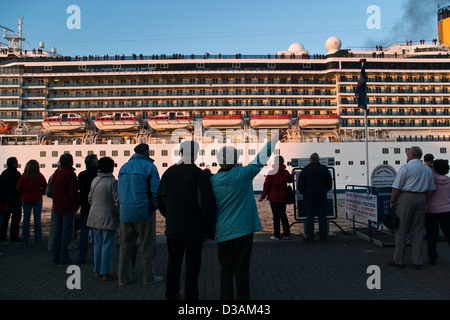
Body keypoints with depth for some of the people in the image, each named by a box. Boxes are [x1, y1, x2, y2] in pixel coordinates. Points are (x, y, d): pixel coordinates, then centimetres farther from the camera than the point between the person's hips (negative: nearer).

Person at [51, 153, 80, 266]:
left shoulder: (56, 172, 10)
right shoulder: (70, 174, -15)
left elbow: (52, 190, 17)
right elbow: (74, 192, -18)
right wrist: (76, 205, -7)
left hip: (57, 207, 8)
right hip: (67, 208, -8)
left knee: (57, 232, 15)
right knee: (66, 233, -1)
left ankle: (55, 257, 23)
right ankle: (64, 259, 2)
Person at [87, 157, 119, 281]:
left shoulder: (95, 180, 7)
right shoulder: (113, 182, -15)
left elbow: (89, 198, 14)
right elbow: (117, 201, -16)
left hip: (95, 217, 7)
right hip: (108, 218, -7)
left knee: (97, 244, 15)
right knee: (108, 245, 0)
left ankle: (97, 270, 24)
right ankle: (106, 272, 6)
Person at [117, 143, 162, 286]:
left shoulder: (124, 167, 10)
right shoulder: (149, 166, -7)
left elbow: (119, 190, 11)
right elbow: (156, 191, -11)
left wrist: (123, 206, 15)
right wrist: (153, 207, 3)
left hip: (125, 213, 5)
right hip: (144, 212, -5)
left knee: (125, 246, 15)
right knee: (147, 246, 7)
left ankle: (123, 277, 20)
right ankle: (148, 277, 15)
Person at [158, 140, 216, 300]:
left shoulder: (169, 172, 2)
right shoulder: (200, 174, -14)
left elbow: (161, 199, 7)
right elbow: (207, 203, -16)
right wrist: (210, 227, -5)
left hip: (173, 227, 5)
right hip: (195, 229, -5)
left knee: (173, 263, 19)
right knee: (192, 265, 7)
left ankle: (171, 294, 31)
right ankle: (191, 296, 15)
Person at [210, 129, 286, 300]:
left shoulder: (212, 181, -1)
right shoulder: (242, 174, -10)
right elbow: (261, 159, 0)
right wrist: (274, 140, 11)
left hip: (223, 232, 3)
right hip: (243, 229, -3)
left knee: (226, 269, 13)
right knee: (242, 268, 6)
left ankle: (226, 297, 20)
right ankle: (242, 297, 14)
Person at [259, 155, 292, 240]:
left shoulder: (271, 173, -12)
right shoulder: (286, 172, 0)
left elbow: (266, 185, -9)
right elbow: (291, 180, 19)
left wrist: (263, 196, -1)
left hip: (274, 198, -4)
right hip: (283, 198, 4)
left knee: (276, 216, 2)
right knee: (283, 215, 15)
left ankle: (276, 235, 6)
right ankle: (287, 234, 16)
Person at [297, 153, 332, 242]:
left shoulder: (305, 169, -4)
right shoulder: (324, 169, 1)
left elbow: (300, 185, 0)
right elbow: (329, 184, 8)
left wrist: (304, 193, 14)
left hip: (309, 198, -1)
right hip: (322, 198, 2)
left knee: (309, 218, 2)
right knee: (322, 218, 8)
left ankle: (309, 238, 3)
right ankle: (323, 237, 12)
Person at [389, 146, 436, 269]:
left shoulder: (406, 167, -7)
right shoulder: (428, 169, 13)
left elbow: (397, 187, -10)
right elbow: (431, 189, 14)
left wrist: (392, 201, -4)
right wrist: (424, 201, 18)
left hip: (406, 197, -6)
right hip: (421, 199, 6)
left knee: (401, 230, 1)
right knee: (417, 230, 9)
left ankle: (398, 260, 6)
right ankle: (417, 261, 11)